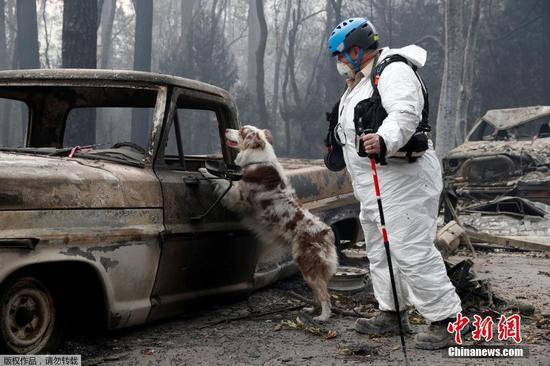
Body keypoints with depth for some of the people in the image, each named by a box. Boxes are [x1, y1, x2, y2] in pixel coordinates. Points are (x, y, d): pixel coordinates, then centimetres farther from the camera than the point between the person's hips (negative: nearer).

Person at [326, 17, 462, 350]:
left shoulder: (394, 72, -14)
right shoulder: (361, 80, 19)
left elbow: (405, 114, -32)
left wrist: (384, 141, -49)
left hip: (403, 178, -11)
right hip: (371, 184, 11)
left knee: (412, 252, -13)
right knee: (381, 251, 16)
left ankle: (445, 320, -5)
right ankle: (393, 314, 27)